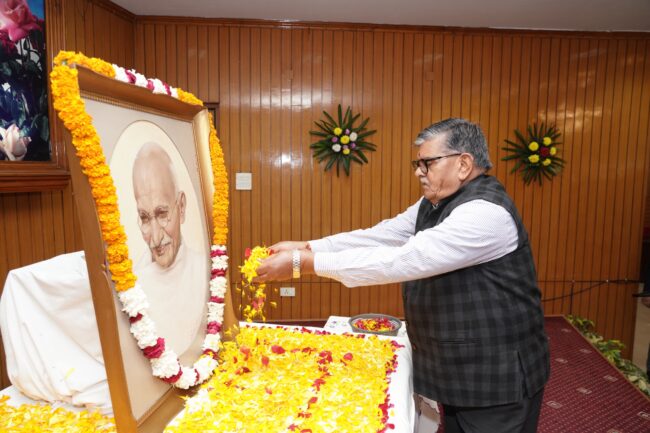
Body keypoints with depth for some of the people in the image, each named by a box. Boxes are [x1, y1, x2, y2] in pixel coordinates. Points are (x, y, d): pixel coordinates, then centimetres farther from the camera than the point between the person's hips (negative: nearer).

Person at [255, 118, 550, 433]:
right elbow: (379, 236, 0)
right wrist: (307, 247, -10)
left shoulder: (485, 212, -27)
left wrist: (303, 264, -33)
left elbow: (401, 260, -34)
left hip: (497, 380, -8)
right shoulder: (433, 204, 5)